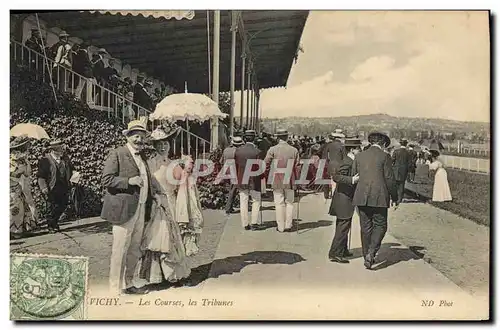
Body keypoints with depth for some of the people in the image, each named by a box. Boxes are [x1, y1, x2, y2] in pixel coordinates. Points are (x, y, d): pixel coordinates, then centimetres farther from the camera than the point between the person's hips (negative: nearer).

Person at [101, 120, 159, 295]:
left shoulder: (142, 156, 17)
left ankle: (129, 284, 28)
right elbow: (106, 180, -13)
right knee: (120, 250, -2)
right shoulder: (117, 154, -7)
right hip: (124, 209, -8)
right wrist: (129, 181, -22)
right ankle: (115, 289, 9)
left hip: (140, 209, 8)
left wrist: (156, 191, 15)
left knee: (134, 250, 15)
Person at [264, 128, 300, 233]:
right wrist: (296, 178, 12)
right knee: (289, 202, 12)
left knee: (279, 203, 4)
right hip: (289, 181, 2)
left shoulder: (273, 149, -8)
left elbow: (265, 163, -6)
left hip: (277, 181, -2)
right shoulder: (294, 150, 0)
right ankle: (288, 225, 15)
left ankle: (280, 227, 9)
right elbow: (297, 166, 2)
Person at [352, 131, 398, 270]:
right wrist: (395, 198, 6)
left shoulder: (360, 156, 8)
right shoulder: (384, 157, -4)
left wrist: (356, 195, 23)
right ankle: (371, 253, -9)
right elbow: (389, 179, -4)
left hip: (361, 197, 4)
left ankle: (367, 256, 18)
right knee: (380, 226, 6)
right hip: (379, 196, -4)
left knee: (365, 227, 11)